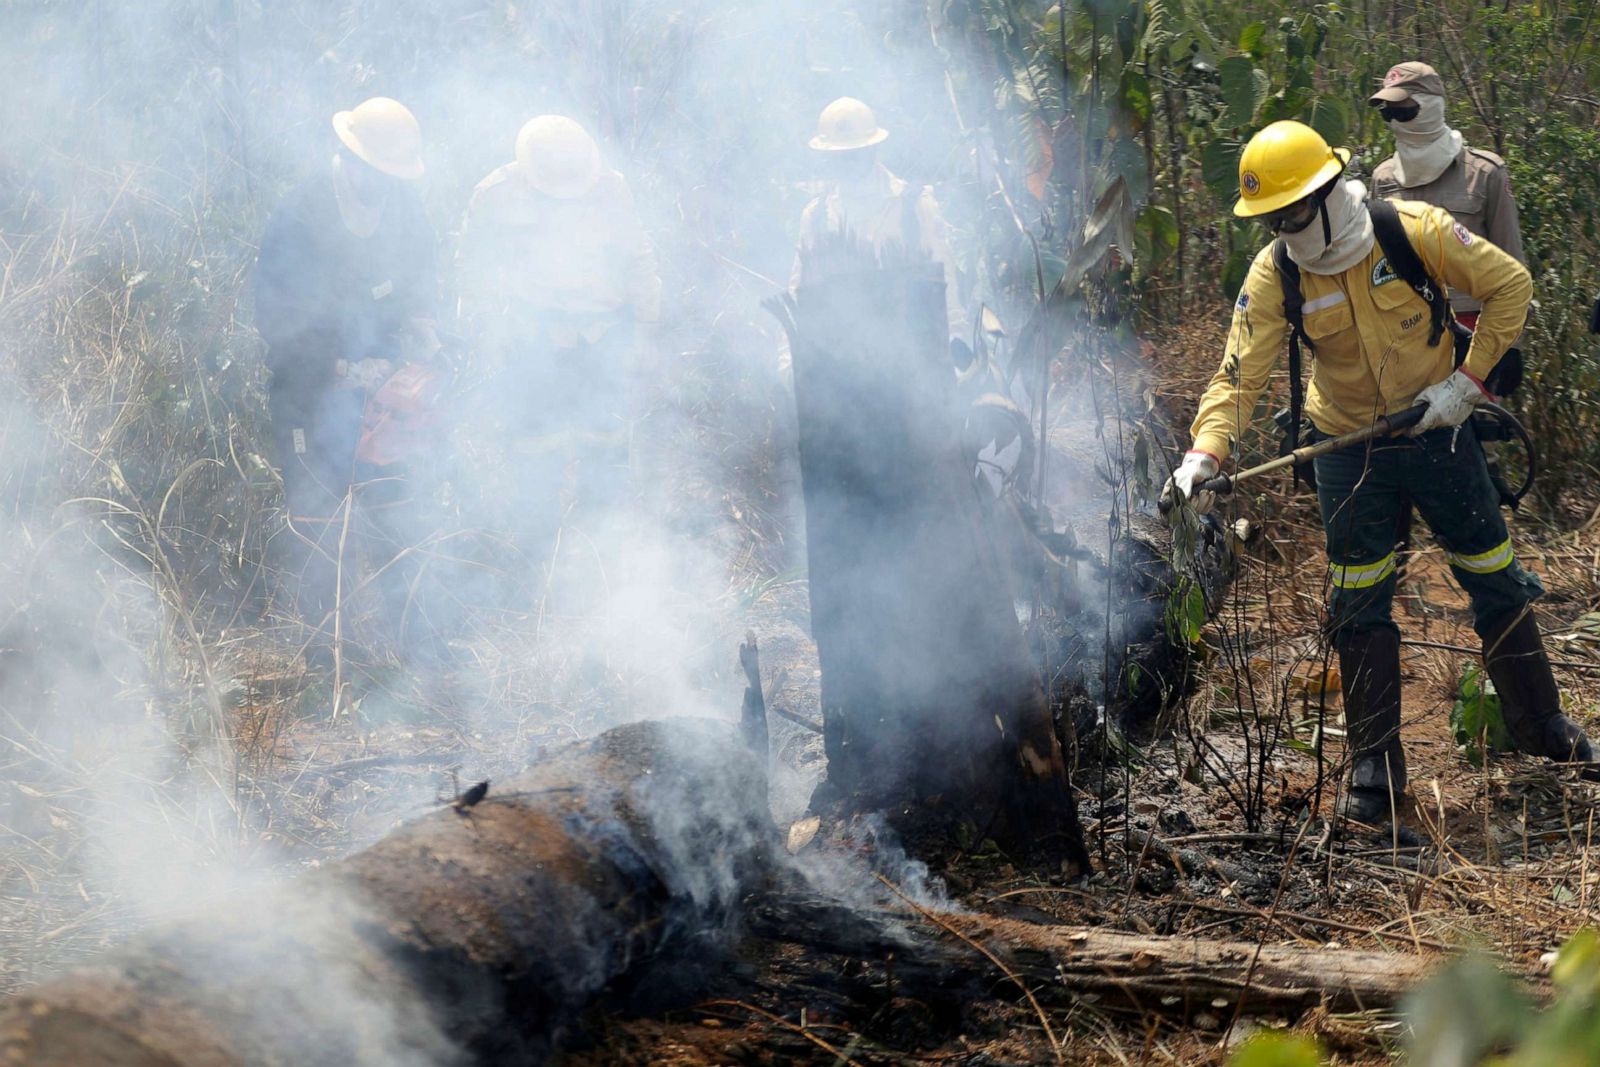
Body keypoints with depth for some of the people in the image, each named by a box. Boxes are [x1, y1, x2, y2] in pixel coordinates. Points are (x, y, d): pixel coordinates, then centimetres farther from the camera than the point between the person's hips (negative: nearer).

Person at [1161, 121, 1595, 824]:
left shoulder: (1415, 231, -18)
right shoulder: (1273, 274, -13)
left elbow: (1510, 285, -9)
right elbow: (1241, 371, -17)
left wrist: (1465, 381, -14)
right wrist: (1204, 453, -32)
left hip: (1437, 431, -1)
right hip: (1348, 447, 1)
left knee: (1494, 581, 8)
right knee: (1358, 606, 1)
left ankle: (1541, 726, 26)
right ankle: (1375, 764, 12)